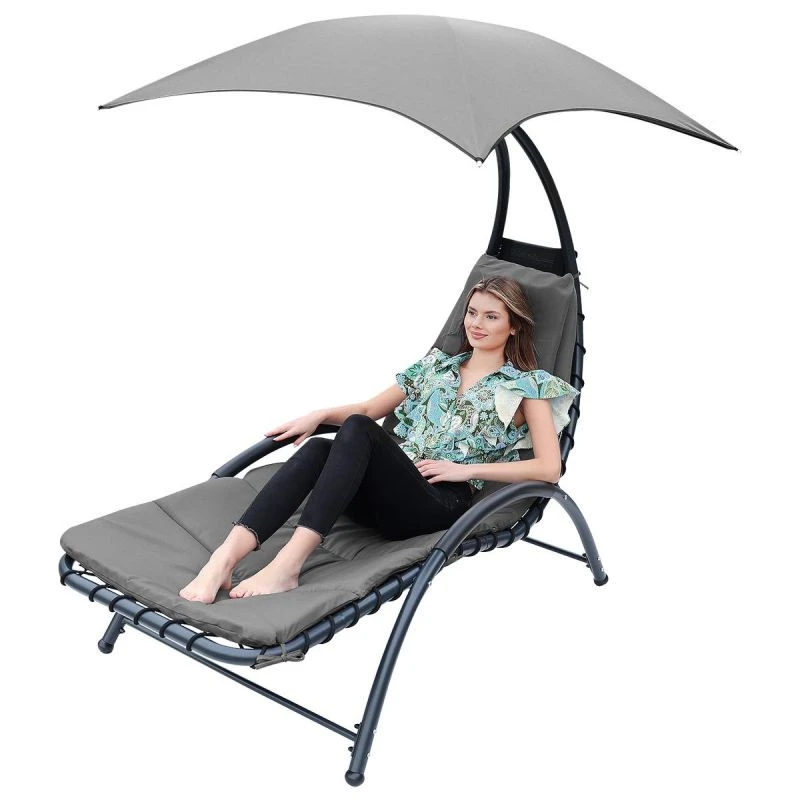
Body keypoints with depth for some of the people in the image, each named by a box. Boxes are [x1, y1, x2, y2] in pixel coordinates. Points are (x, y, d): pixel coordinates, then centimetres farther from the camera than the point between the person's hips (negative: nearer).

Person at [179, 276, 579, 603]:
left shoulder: (527, 385, 9)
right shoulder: (437, 364, 24)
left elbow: (549, 468, -1)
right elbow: (370, 408, 26)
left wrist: (466, 468, -7)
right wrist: (320, 414, 6)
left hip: (444, 502, -4)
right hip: (387, 491, 5)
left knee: (358, 429, -32)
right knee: (318, 447, -30)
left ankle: (287, 565, -45)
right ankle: (224, 558, -46)